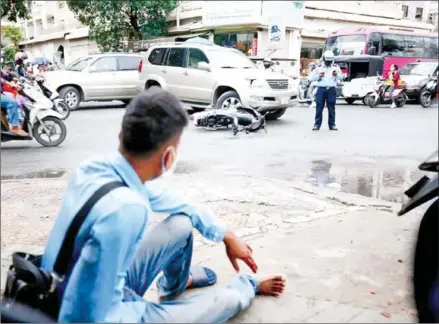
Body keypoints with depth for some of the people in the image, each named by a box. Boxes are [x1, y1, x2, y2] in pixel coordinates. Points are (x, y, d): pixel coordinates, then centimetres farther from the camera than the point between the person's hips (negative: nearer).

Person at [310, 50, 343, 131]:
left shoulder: (336, 67, 10)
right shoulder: (319, 67, 7)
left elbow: (341, 77, 9)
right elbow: (312, 77, 6)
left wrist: (337, 74, -13)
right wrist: (319, 75, -13)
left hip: (331, 89, 1)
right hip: (321, 89, -1)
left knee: (331, 108, 4)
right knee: (319, 107, -3)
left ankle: (332, 124, 10)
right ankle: (317, 124, 2)